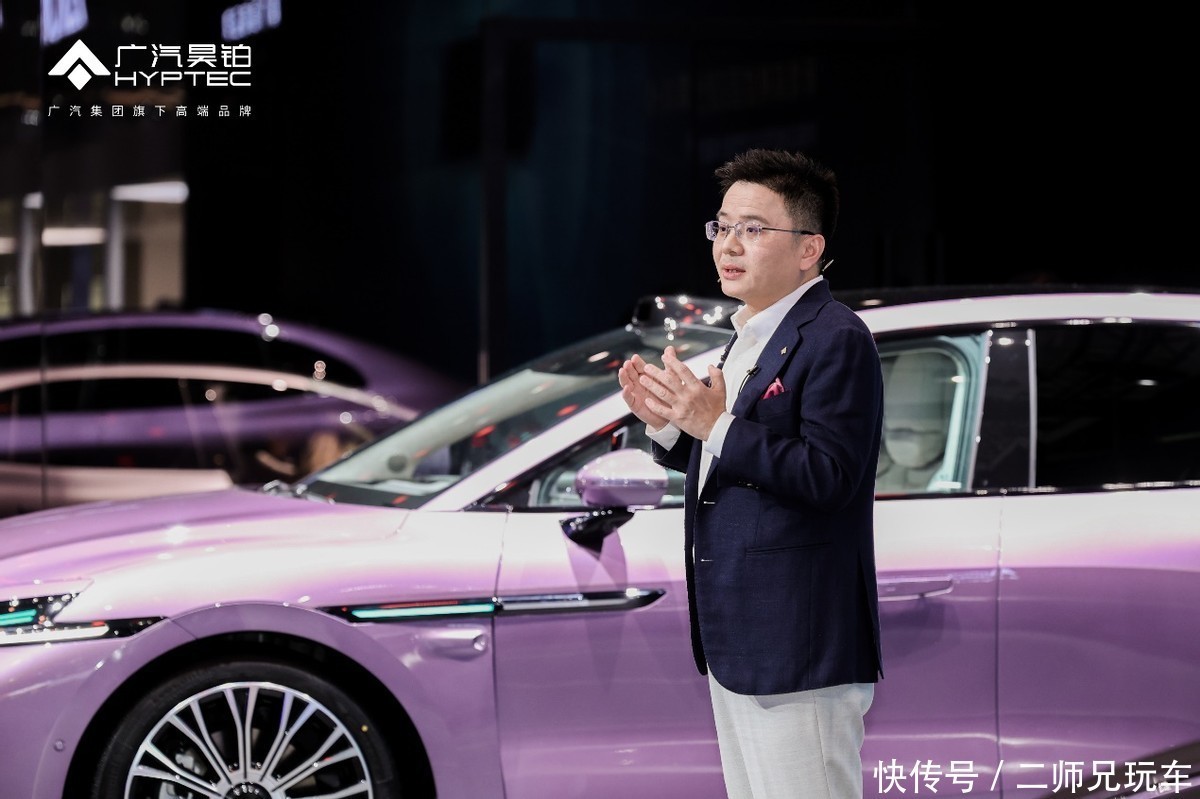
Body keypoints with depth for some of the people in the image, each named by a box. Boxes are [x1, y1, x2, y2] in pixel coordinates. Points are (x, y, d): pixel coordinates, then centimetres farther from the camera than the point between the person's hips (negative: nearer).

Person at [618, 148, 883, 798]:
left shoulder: (836, 340, -14)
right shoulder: (748, 337, 18)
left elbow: (827, 475, -24)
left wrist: (715, 426, -25)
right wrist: (668, 425, 4)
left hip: (797, 648, -11)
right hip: (735, 646, 11)